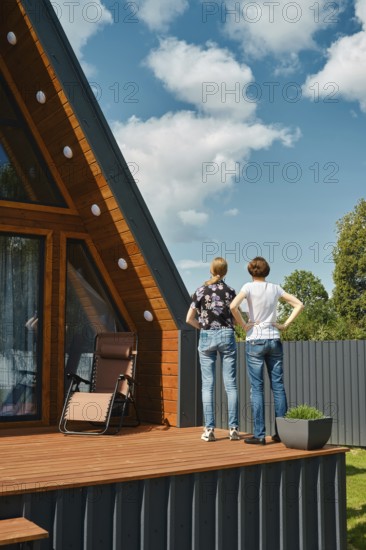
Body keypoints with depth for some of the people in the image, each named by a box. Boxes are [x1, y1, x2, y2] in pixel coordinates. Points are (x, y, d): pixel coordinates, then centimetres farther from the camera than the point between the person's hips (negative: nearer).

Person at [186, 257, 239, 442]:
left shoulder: (202, 291, 0)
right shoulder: (230, 291, 1)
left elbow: (189, 319, -2)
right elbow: (236, 318, -3)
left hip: (207, 337, 0)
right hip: (227, 336, 0)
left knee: (208, 385, 2)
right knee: (230, 384, 3)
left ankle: (209, 429, 0)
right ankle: (233, 428, 2)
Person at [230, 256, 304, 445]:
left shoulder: (249, 287, -6)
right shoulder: (275, 288, 6)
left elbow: (233, 306, -22)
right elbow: (299, 304, 10)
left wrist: (243, 324, -8)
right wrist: (285, 325, 7)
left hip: (255, 341, -4)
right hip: (274, 340, 4)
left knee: (257, 388, 0)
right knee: (278, 385, 8)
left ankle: (259, 435, 0)